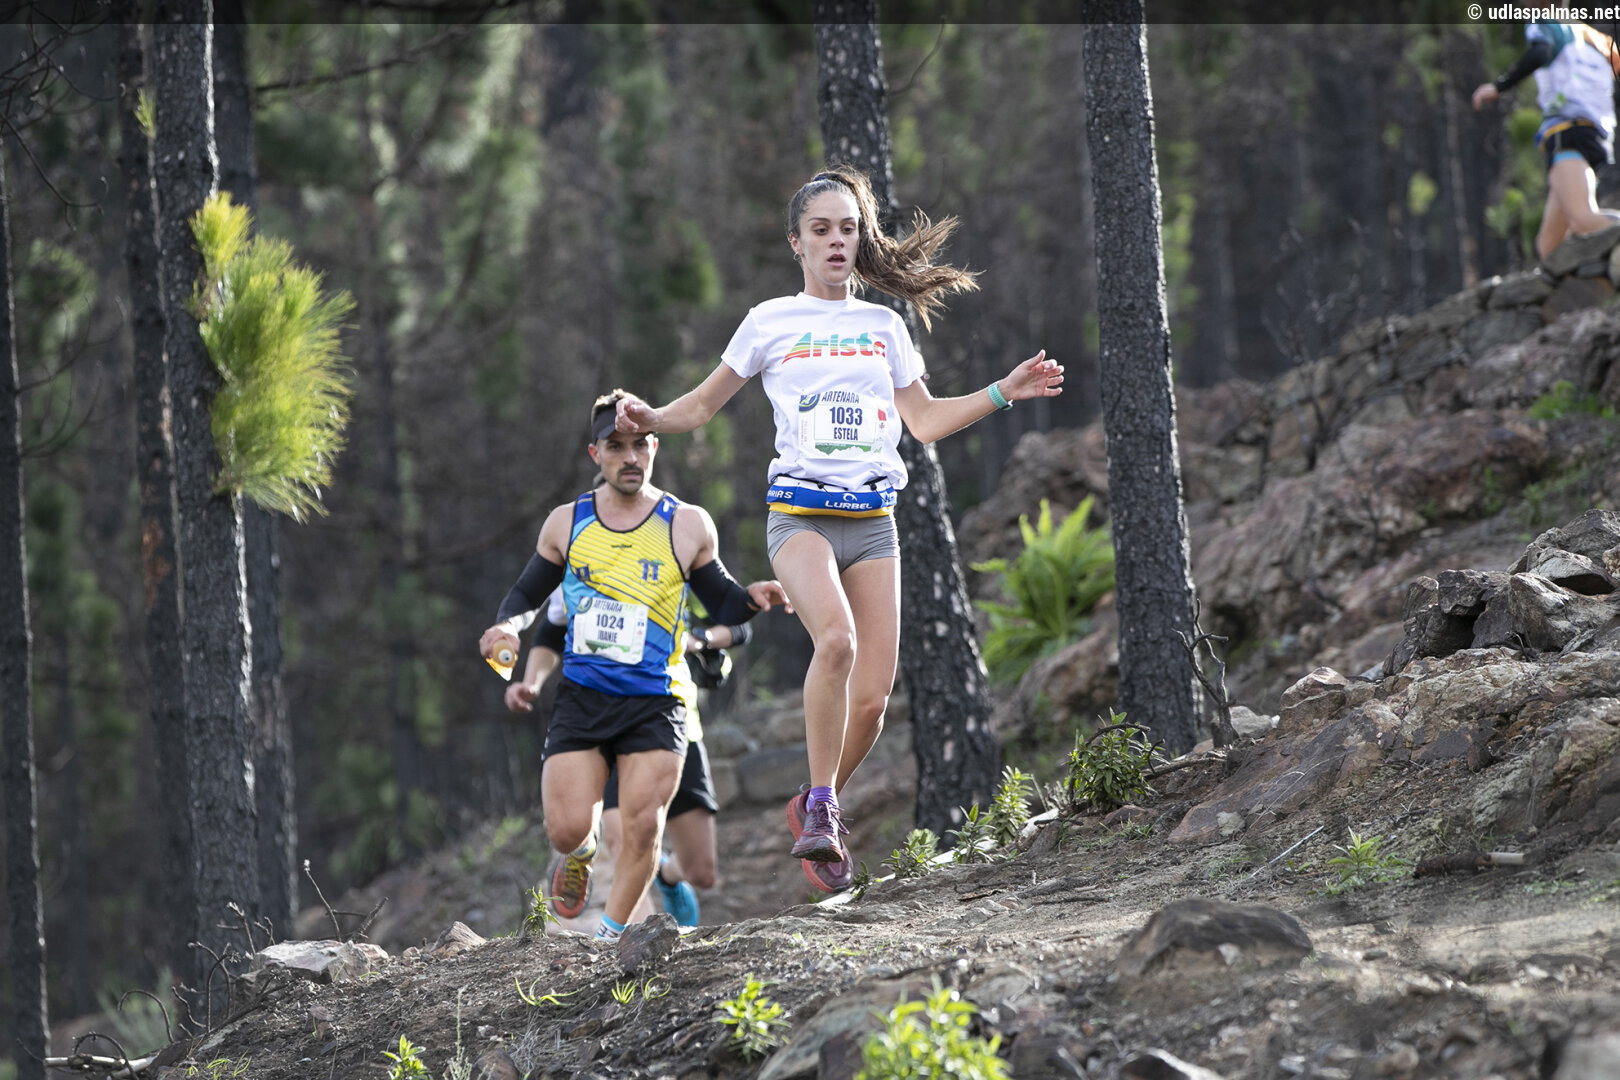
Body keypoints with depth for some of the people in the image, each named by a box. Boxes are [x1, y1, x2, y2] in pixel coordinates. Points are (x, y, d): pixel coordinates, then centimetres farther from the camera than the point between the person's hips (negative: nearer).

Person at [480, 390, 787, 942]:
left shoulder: (688, 526, 2)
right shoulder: (567, 523, 6)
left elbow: (721, 602, 10)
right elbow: (527, 593, 18)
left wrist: (752, 599, -13)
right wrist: (507, 627, -4)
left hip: (655, 701, -1)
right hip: (580, 696, 1)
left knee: (643, 829, -10)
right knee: (567, 828, -9)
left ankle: (610, 937, 7)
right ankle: (579, 853, 28)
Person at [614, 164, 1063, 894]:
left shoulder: (883, 326, 14)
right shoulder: (771, 322, 5)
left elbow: (926, 421, 20)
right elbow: (704, 404, 13)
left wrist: (1004, 392, 12)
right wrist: (649, 419, -5)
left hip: (872, 519, 4)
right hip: (800, 512, -4)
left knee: (872, 696, -5)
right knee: (836, 638, -32)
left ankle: (816, 810, 19)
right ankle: (820, 806, -20)